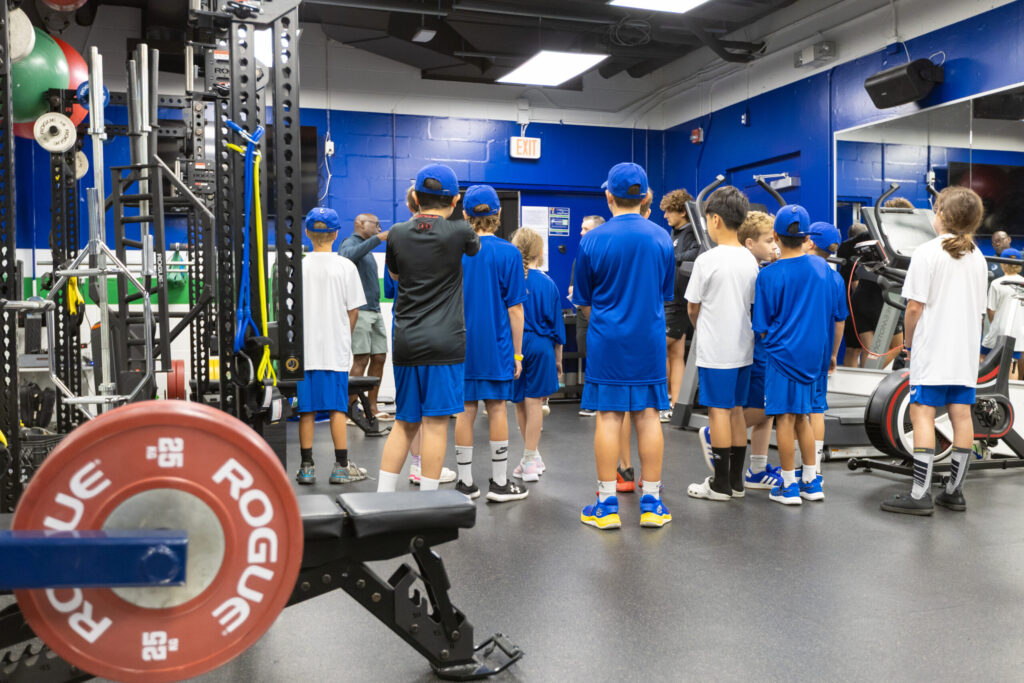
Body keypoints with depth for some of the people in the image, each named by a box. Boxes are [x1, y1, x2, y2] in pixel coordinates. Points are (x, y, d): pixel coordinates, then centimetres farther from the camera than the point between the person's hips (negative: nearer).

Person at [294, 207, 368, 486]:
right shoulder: (345, 266, -4)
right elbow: (353, 309, -1)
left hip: (305, 349, 1)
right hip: (336, 349, -1)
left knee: (307, 409, 7)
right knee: (338, 408, 4)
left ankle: (306, 466, 12)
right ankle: (341, 467, 8)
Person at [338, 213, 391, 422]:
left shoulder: (367, 249, 25)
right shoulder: (350, 243, -3)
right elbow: (348, 256, -29)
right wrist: (377, 239, -32)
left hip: (375, 310, 9)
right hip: (359, 310, -9)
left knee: (379, 358, 6)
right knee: (361, 359, -13)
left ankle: (372, 408, 11)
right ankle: (351, 409, -11)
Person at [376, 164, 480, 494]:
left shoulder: (397, 234, 5)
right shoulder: (459, 232, -5)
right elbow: (476, 248, 19)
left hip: (406, 342, 4)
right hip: (445, 341, -4)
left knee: (404, 423, 14)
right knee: (435, 422, -1)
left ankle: (382, 496, 15)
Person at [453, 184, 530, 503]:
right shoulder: (508, 253, -7)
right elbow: (514, 309, -7)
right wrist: (517, 352, 0)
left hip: (461, 344, 2)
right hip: (496, 345, -2)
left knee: (465, 409, 8)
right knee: (496, 408, 5)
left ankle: (466, 482, 15)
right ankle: (499, 483, 13)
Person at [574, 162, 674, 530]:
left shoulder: (592, 240, -7)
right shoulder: (661, 237, 0)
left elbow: (583, 298, 2)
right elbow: (666, 293, 11)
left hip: (607, 340, -2)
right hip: (649, 340, 2)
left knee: (608, 416, 3)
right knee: (648, 416, 7)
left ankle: (607, 504, 8)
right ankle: (651, 502, 14)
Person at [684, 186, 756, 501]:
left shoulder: (707, 260, -13)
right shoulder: (750, 259, 5)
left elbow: (692, 308, -5)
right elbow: (752, 305, 12)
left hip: (715, 350, -6)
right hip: (743, 347, 7)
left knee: (718, 411, -1)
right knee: (736, 410, 13)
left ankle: (720, 484, 6)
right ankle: (736, 480, 20)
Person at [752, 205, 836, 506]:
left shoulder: (768, 275, -13)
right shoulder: (821, 267, 2)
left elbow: (762, 327, -9)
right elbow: (829, 309, 13)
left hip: (782, 351, -5)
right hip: (812, 352, 5)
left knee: (785, 417, 2)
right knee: (802, 416, 16)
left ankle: (789, 487, 9)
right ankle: (812, 482, 21)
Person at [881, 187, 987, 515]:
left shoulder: (927, 252, -8)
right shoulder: (978, 258, 12)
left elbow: (915, 306, -12)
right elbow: (980, 310, 14)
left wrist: (909, 342, 1)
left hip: (932, 349, -6)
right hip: (966, 351, 7)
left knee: (922, 413, -6)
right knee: (961, 415, 7)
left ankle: (920, 494, -9)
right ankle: (954, 491, 15)